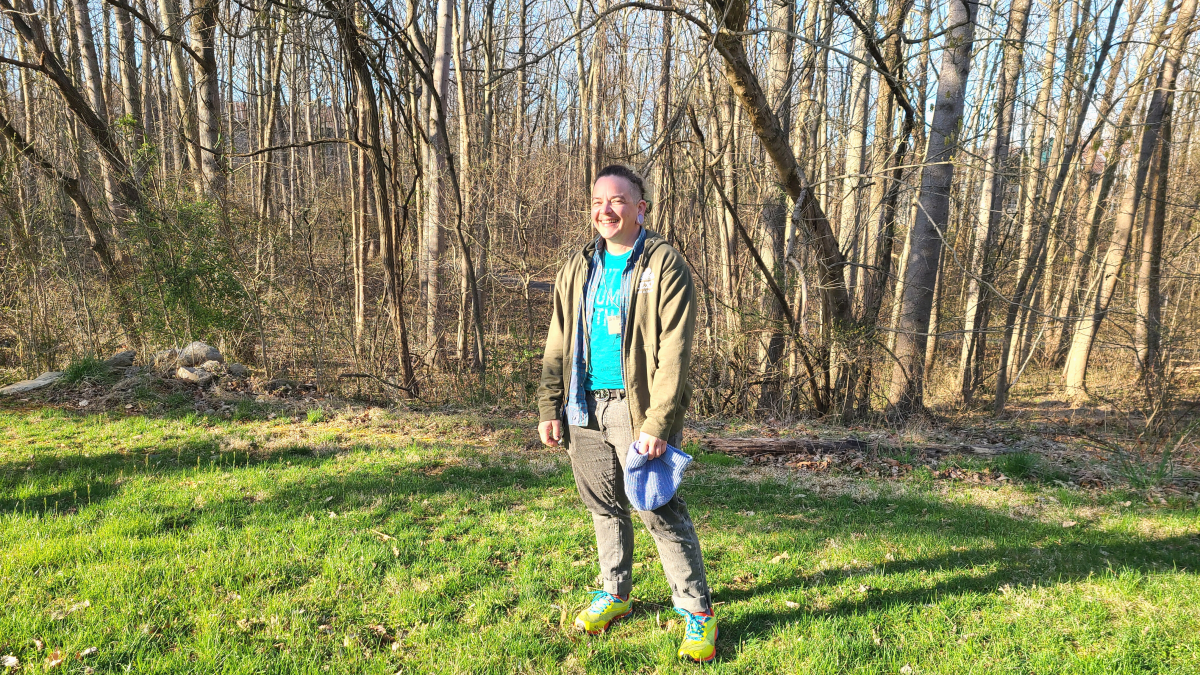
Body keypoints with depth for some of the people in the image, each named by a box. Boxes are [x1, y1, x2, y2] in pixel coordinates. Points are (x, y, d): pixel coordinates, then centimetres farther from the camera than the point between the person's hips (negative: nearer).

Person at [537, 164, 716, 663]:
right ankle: (614, 595, 33)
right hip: (586, 407, 6)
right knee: (605, 507, 15)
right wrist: (550, 408, 6)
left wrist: (658, 422, -19)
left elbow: (673, 352, -13)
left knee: (661, 511, -4)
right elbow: (558, 346, 14)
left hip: (638, 406, -5)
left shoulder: (665, 265, -6)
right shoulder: (577, 269, 11)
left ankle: (697, 612, 11)